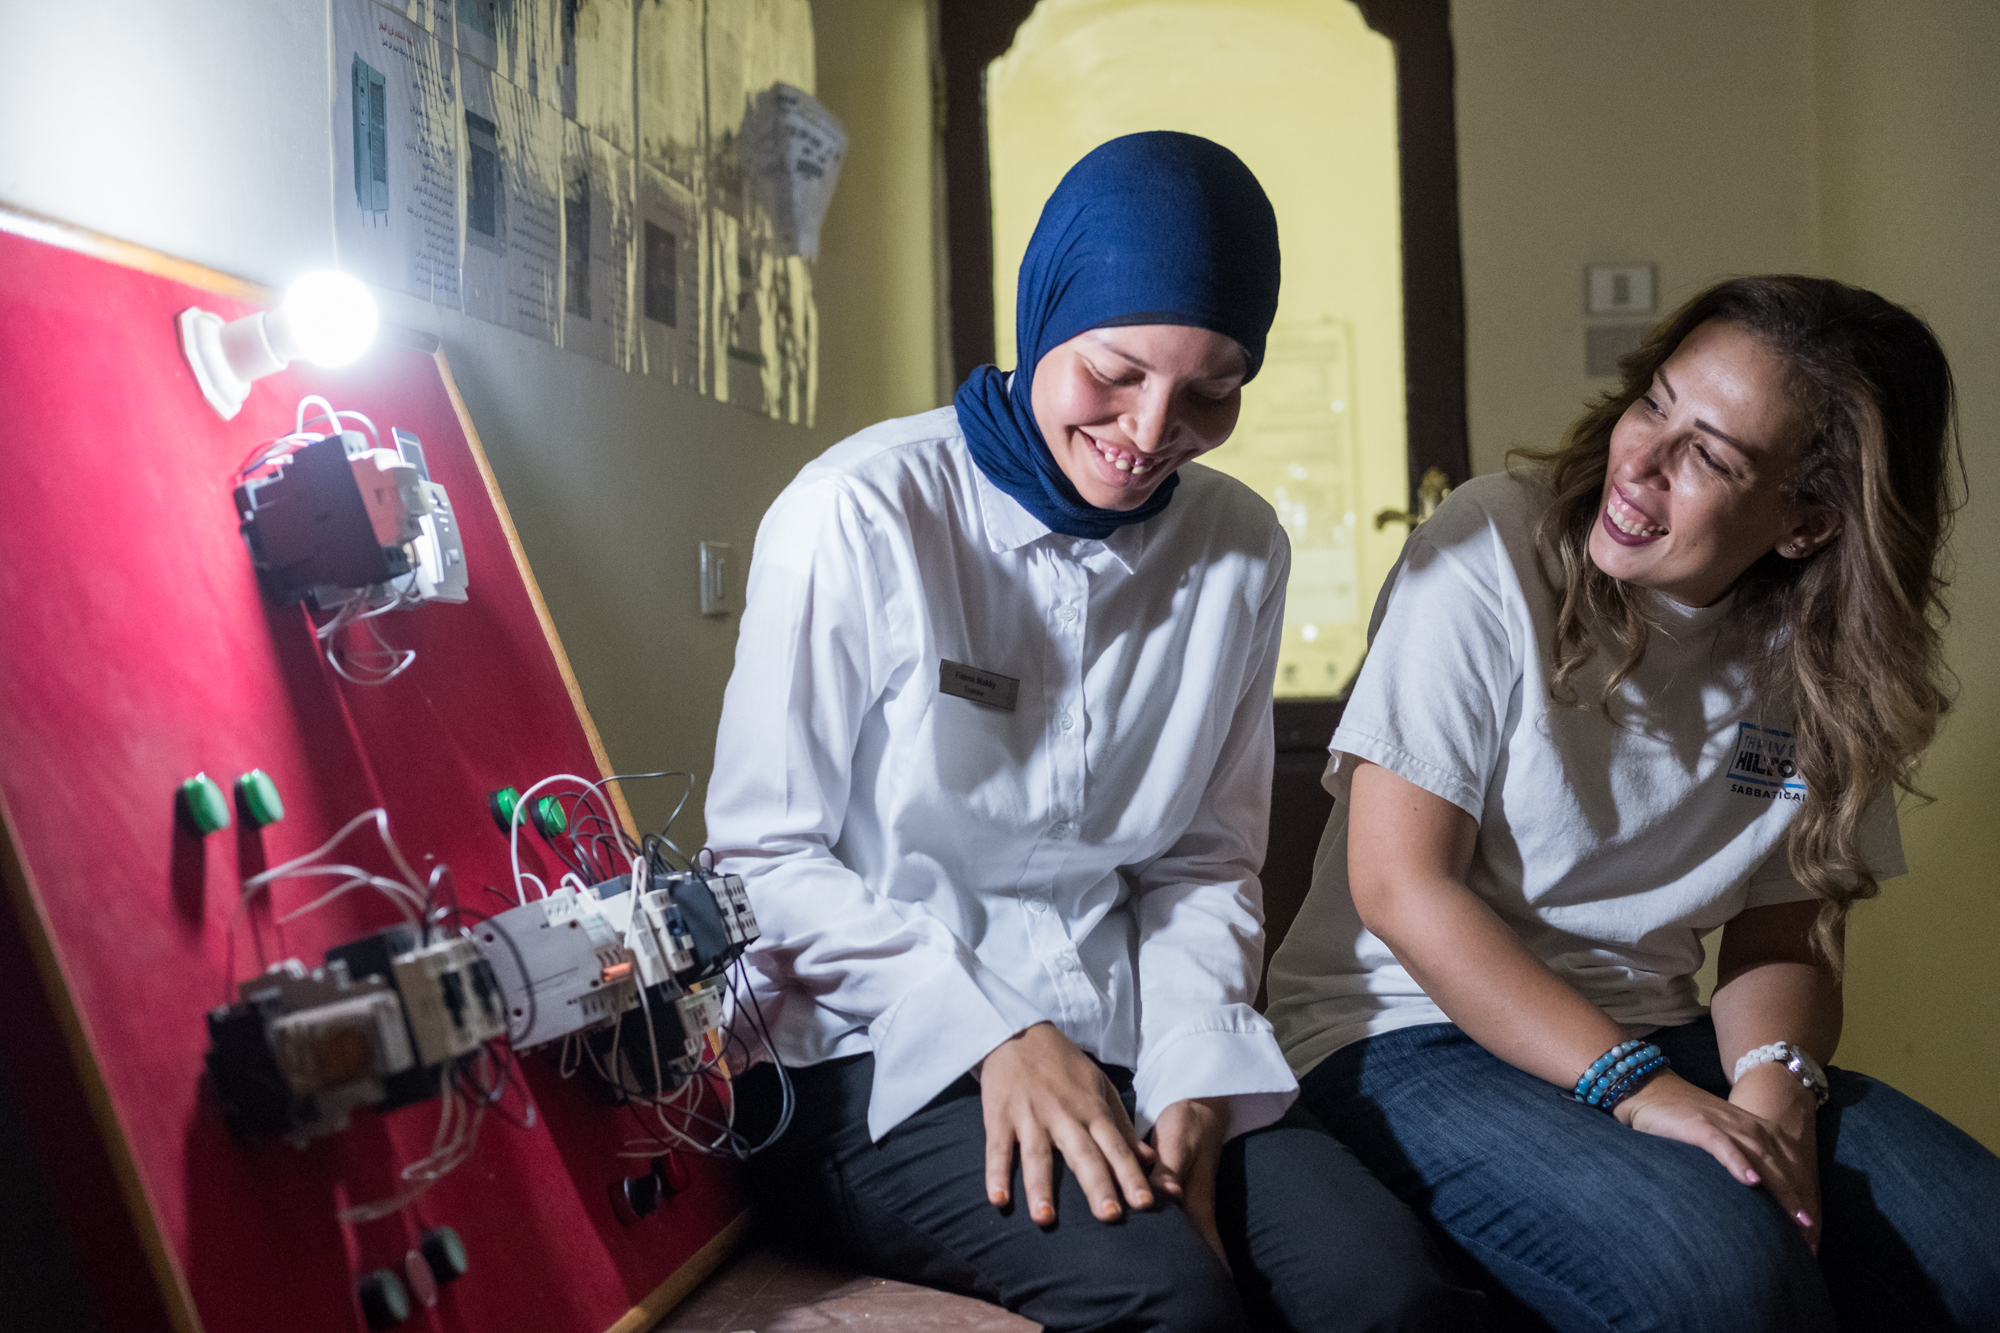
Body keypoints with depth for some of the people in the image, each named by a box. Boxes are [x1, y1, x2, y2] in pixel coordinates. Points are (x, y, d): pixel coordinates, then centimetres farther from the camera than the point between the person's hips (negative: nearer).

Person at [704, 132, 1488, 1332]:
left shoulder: (1240, 550, 6)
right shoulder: (861, 515, -9)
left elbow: (1206, 863, 10)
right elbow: (763, 858, -7)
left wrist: (1191, 1070, -6)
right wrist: (993, 1033, -16)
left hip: (1123, 1046, 4)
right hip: (885, 1060, -4)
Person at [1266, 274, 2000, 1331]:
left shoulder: (1819, 655, 2)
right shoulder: (1491, 548, -14)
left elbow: (1783, 939, 5)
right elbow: (1400, 885, -17)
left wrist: (1776, 1090, -17)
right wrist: (1638, 1088, -23)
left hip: (1650, 1033, 5)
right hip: (1414, 1033, -5)